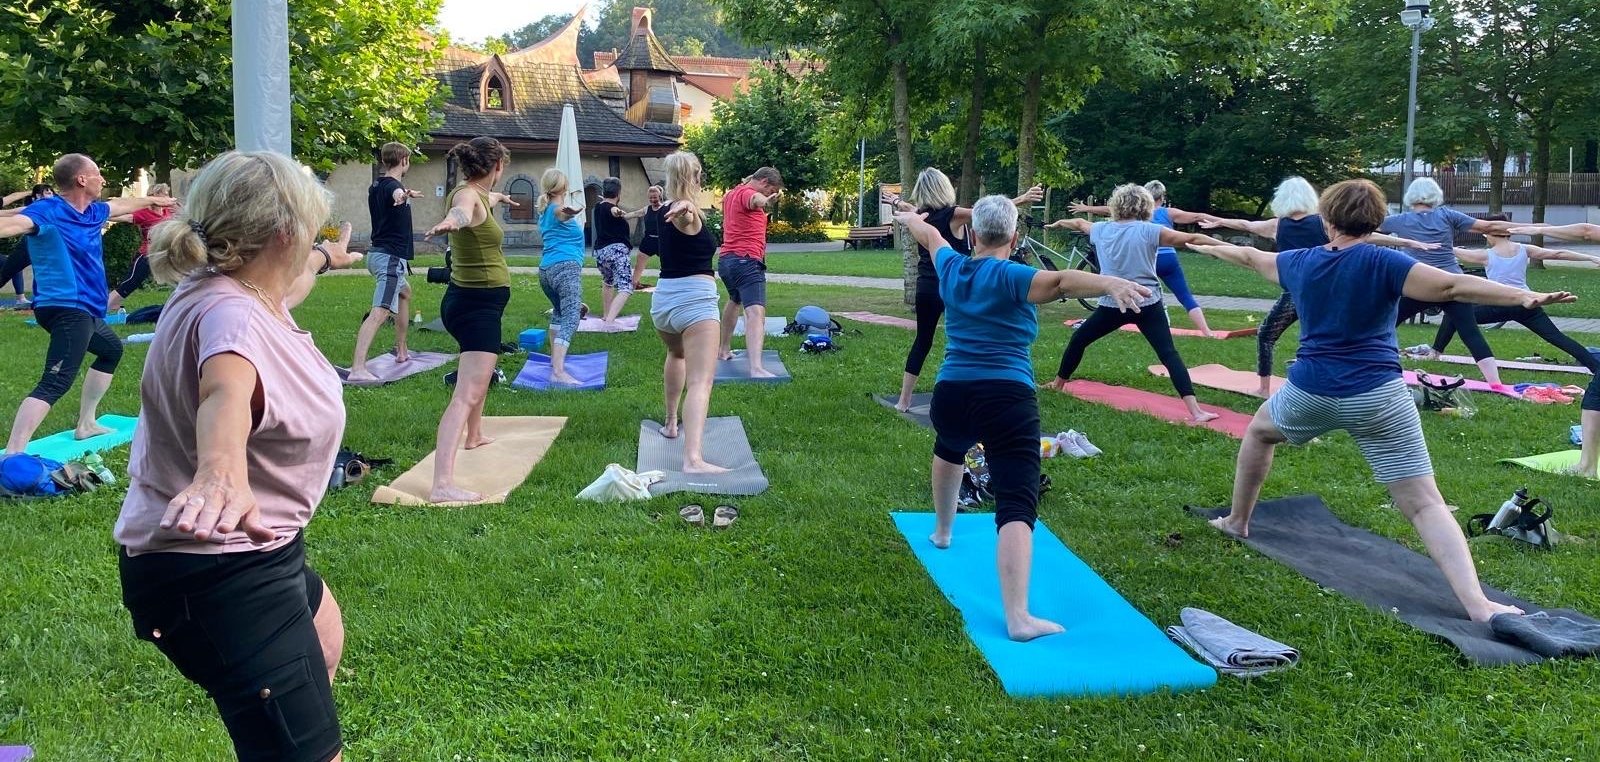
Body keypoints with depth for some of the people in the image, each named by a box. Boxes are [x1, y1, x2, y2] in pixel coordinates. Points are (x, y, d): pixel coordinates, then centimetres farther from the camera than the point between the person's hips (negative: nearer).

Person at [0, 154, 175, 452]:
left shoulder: (92, 211, 9)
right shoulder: (48, 210, -17)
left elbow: (120, 204, 32)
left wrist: (152, 199, 51)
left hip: (85, 310, 11)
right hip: (67, 310, -11)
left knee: (111, 350, 34)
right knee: (53, 385, -22)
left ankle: (86, 424, 43)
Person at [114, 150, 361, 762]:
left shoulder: (237, 292, 2)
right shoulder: (229, 314, -27)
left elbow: (283, 284, 28)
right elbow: (226, 392, -51)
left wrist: (325, 260, 50)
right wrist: (221, 471, -72)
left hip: (244, 556, 11)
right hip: (215, 574, -11)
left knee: (325, 638, 36)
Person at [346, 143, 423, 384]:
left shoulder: (375, 186, 14)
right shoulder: (392, 186, -15)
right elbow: (395, 192, -43)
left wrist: (406, 195, 58)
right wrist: (402, 195, -65)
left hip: (378, 253, 11)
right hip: (392, 257, -11)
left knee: (405, 292, 33)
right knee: (380, 313, -20)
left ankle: (401, 351, 37)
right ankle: (358, 368, -33)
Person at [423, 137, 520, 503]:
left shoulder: (477, 195, 10)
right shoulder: (468, 196, -18)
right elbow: (462, 211, -46)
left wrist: (498, 198, 61)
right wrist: (450, 221, -69)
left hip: (474, 301, 11)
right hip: (477, 304, -11)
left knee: (480, 373, 35)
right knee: (467, 394, -20)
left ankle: (474, 435, 60)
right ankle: (442, 484, -31)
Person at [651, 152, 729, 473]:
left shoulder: (668, 210, 13)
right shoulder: (688, 213, -10)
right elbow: (685, 212, -38)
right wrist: (685, 206, -60)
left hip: (663, 299, 9)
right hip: (695, 299, -9)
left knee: (676, 354, 38)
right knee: (700, 381, -17)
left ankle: (671, 422, 48)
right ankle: (693, 458, -32)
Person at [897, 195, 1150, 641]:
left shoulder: (951, 268, 12)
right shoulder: (1011, 277, -5)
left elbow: (929, 235, 35)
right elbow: (1060, 282, -26)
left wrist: (910, 219, 56)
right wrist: (1111, 284, -41)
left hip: (951, 396, 6)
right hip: (1007, 400, -6)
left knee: (950, 447, 41)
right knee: (1017, 507, -15)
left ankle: (942, 531, 60)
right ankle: (1018, 618, -28)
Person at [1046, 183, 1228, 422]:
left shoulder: (1101, 230, 6)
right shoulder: (1150, 231, -5)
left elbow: (1079, 223, 29)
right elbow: (1192, 239, -6)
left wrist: (1060, 222, 50)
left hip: (1113, 304, 2)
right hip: (1148, 304, -2)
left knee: (1078, 339, 24)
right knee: (1169, 354, -7)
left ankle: (1058, 384, 40)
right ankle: (1195, 411, -17)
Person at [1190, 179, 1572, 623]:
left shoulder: (1299, 263, 7)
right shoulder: (1381, 263, -6)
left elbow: (1250, 257, 27)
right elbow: (1453, 286, -18)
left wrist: (1210, 248, 46)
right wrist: (1524, 297, -20)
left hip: (1310, 391, 3)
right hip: (1378, 397, -3)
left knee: (1259, 431, 36)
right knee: (1424, 503, -5)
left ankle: (1237, 522, 46)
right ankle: (1477, 604, -17)